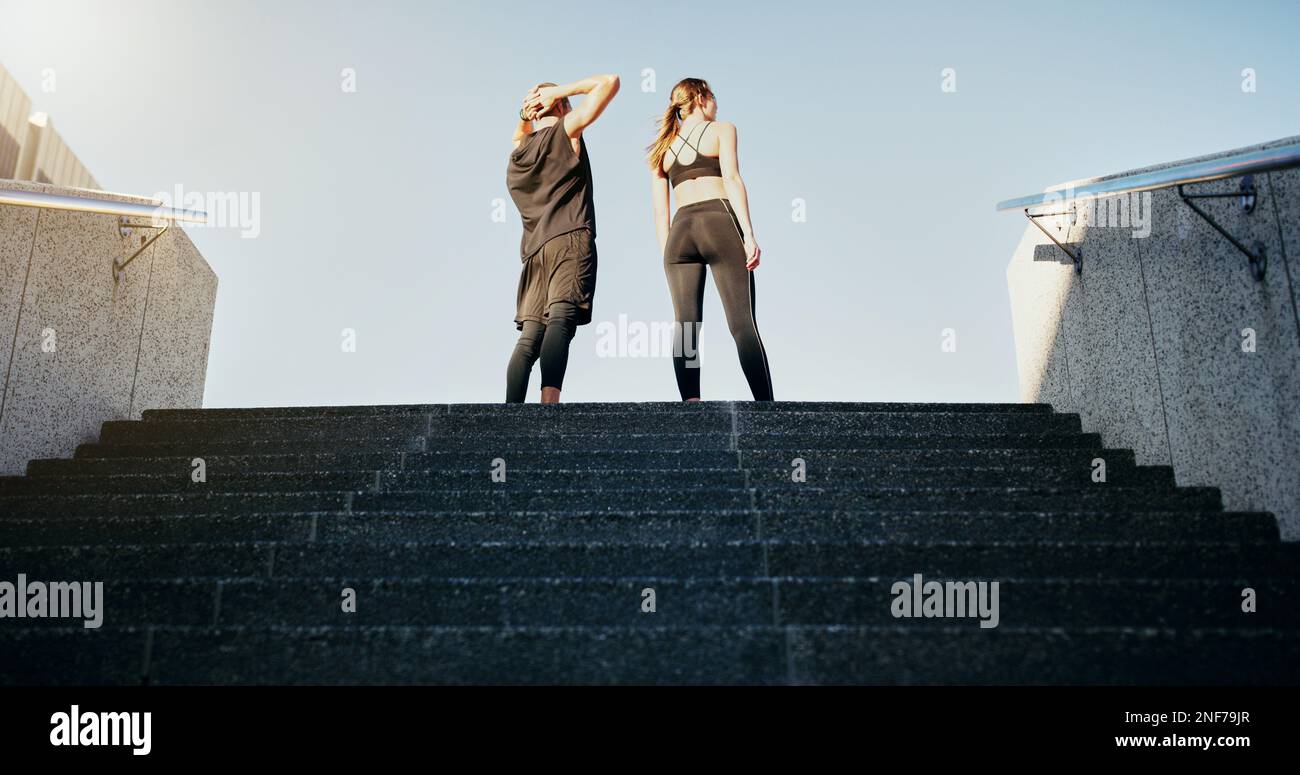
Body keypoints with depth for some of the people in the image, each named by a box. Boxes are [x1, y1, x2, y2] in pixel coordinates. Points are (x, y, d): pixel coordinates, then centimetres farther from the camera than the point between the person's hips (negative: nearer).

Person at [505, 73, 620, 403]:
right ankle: (550, 400, -39)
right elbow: (610, 81, 10)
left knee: (529, 335, 0)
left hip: (534, 250, 6)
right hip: (571, 240, -6)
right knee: (561, 319, -21)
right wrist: (560, 90, 15)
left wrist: (524, 115, 32)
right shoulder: (567, 128, 8)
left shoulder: (518, 152, 24)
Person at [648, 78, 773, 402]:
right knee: (743, 324, -10)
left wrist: (667, 258, 17)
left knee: (685, 327, -4)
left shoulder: (662, 147, 24)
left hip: (680, 231, 4)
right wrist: (749, 234, -11)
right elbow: (731, 179, -4)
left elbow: (660, 212, 17)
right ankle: (766, 406, -17)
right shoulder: (722, 129, 12)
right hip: (720, 222, -4)